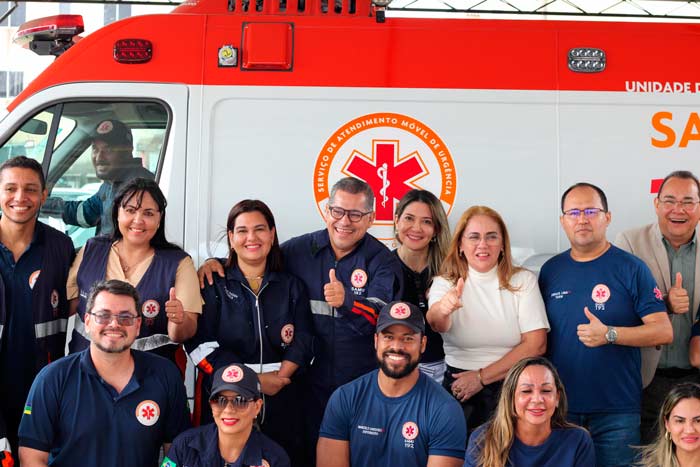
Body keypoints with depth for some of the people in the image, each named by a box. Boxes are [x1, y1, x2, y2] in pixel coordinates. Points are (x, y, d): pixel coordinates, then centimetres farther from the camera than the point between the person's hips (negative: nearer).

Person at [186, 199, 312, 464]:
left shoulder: (292, 287, 11)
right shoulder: (213, 284, 3)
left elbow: (302, 342, 2)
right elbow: (202, 344, -8)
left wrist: (279, 378, -15)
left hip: (281, 402, 2)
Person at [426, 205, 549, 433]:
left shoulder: (524, 280, 4)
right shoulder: (445, 283, 3)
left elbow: (536, 344, -3)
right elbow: (437, 324, -18)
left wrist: (481, 377, -9)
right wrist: (441, 310, -43)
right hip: (459, 388, 0)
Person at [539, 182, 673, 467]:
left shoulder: (630, 268, -3)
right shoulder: (551, 270, 7)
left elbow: (663, 331, -8)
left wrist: (609, 334, -21)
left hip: (616, 409, -3)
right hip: (560, 406, 3)